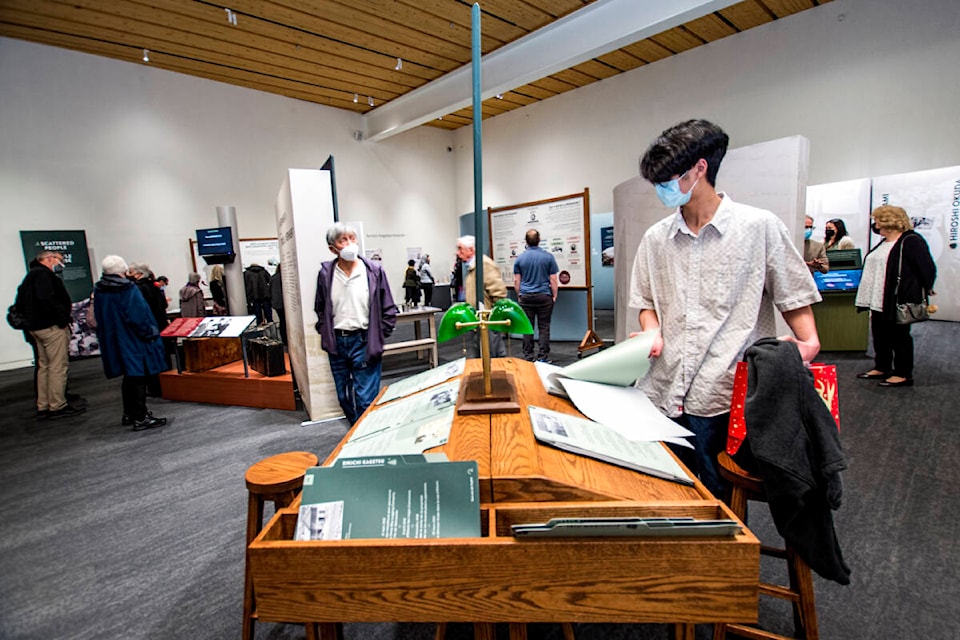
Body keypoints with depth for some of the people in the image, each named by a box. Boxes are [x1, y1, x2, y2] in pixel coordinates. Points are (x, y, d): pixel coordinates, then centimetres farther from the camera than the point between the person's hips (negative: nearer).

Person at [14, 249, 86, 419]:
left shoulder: (31, 275, 21)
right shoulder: (43, 274, -11)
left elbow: (20, 304, 23)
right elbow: (46, 298, -26)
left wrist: (31, 319, 20)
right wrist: (62, 319, -20)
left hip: (36, 327, 11)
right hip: (52, 327, -11)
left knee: (44, 366, 15)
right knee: (58, 366, -6)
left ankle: (43, 406, 21)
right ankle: (57, 406, -1)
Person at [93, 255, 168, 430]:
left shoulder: (100, 291, 6)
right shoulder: (128, 289, -17)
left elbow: (101, 318, 14)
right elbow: (138, 317, -21)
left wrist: (108, 336, 21)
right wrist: (150, 334, -9)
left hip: (114, 342, 8)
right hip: (134, 342, -8)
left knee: (129, 376, 18)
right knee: (139, 378, -2)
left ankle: (129, 414, 27)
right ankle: (140, 418, 1)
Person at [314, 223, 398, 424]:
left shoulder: (374, 271, -7)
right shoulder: (325, 273, 0)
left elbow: (389, 310, -1)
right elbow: (320, 309, 14)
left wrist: (377, 338, -2)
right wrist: (325, 335, 7)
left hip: (364, 341, -3)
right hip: (336, 343, 4)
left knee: (365, 399, -2)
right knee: (344, 397, 16)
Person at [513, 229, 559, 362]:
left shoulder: (519, 258, 2)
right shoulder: (548, 257, -2)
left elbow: (516, 281, 5)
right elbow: (553, 280, -1)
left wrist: (519, 296, 16)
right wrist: (554, 296, 8)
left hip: (525, 297, 2)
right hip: (544, 296, -1)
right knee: (544, 328, 4)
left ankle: (528, 358, 11)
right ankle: (543, 358, 5)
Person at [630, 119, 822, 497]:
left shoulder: (759, 227, -1)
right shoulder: (655, 238, 9)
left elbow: (793, 295, 4)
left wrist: (809, 341, -12)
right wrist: (653, 333, -3)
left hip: (723, 399, -3)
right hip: (662, 394, 4)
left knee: (719, 502, 8)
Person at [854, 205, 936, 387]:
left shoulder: (911, 241, -10)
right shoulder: (883, 243, 17)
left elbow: (927, 269, -12)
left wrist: (926, 292, -10)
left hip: (898, 302, -9)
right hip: (879, 302, 9)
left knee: (899, 337, -1)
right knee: (880, 336, 14)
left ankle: (903, 374, 8)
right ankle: (881, 368, 24)